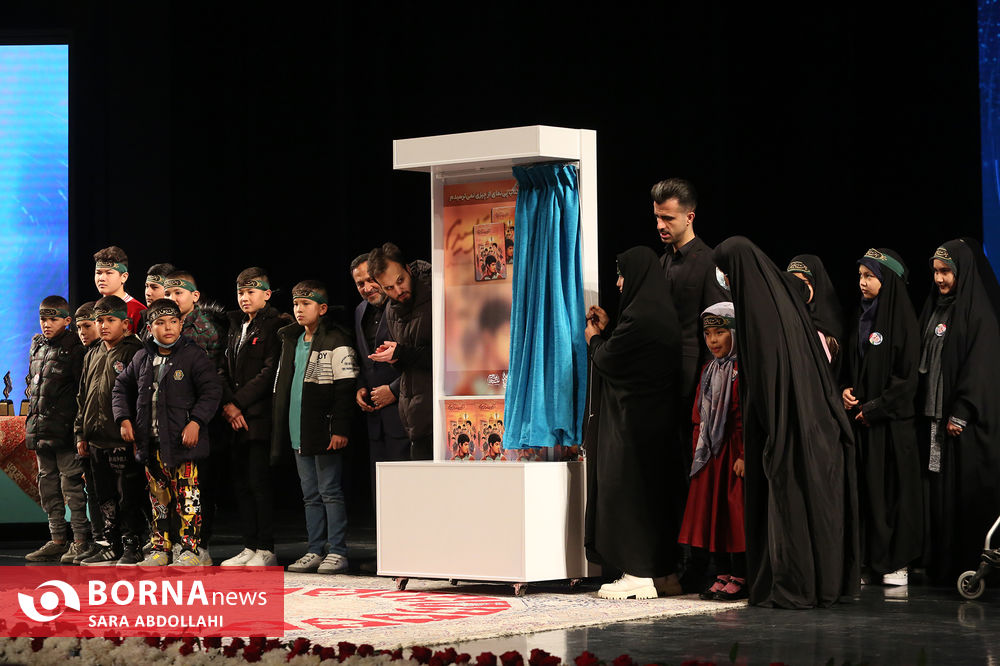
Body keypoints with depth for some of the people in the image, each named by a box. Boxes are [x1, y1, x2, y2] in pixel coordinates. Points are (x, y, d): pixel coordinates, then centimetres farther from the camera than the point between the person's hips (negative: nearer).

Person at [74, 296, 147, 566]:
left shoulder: (133, 353, -6)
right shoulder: (92, 356, 17)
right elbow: (82, 398, 23)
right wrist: (81, 433, 17)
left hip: (122, 440, -7)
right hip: (95, 440, 7)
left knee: (128, 497, -3)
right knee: (102, 498, 11)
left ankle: (132, 546, 2)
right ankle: (106, 545, 18)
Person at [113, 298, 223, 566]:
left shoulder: (193, 355, -4)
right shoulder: (142, 358, 11)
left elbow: (211, 390, -7)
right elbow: (122, 388, 22)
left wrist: (196, 422, -16)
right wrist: (124, 419, 8)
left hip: (182, 439, -5)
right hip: (151, 441, 5)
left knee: (186, 495, -6)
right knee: (159, 496, 11)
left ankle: (191, 549, -1)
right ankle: (160, 548, 18)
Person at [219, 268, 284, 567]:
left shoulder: (275, 326, -5)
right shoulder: (236, 326, 18)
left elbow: (270, 372, -13)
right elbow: (227, 369, 15)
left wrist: (238, 402, -13)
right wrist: (228, 403, -2)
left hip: (259, 416, -7)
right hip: (236, 418, 7)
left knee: (259, 483, -8)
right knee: (241, 484, 8)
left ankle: (266, 550, -2)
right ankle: (250, 546, 13)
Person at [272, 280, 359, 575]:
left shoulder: (336, 341, -8)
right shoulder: (291, 341, 16)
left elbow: (345, 387, -12)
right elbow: (282, 386, 22)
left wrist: (340, 429, -18)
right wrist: (279, 426, 17)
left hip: (325, 434, -8)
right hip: (298, 433, 8)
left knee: (330, 492, -4)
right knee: (311, 495, 11)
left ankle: (337, 552, 0)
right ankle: (315, 551, 15)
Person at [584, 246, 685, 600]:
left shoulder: (639, 316, -18)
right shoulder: (663, 313, 12)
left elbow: (607, 360, -11)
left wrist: (593, 338, 9)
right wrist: (606, 331, 19)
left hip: (633, 418, -9)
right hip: (659, 415, 9)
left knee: (629, 488, -5)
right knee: (658, 487, 12)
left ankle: (640, 574, -5)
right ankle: (665, 572, 15)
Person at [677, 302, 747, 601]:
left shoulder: (743, 369, -11)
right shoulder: (709, 370, 15)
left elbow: (747, 414, -16)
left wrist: (744, 454, -20)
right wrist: (697, 450, 13)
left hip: (733, 452, -8)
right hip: (710, 453, 8)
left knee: (735, 511, -5)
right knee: (710, 509, 8)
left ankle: (740, 577, 0)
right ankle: (723, 574, 15)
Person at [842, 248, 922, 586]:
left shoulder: (901, 317, -6)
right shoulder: (860, 317, 14)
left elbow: (907, 374, -11)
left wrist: (875, 407, -13)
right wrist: (845, 390, 0)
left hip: (891, 419, -6)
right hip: (860, 416, 6)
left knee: (894, 486, -3)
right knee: (865, 489, 3)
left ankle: (896, 561, 2)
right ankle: (869, 559, 6)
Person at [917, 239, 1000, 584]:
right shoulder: (935, 309, 14)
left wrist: (960, 413, -18)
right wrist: (922, 407, 10)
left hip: (964, 417, -7)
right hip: (933, 415, 7)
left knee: (965, 490, -6)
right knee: (937, 490, 7)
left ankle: (967, 566, -2)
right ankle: (938, 564, 11)